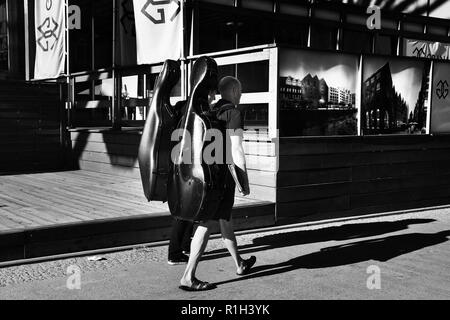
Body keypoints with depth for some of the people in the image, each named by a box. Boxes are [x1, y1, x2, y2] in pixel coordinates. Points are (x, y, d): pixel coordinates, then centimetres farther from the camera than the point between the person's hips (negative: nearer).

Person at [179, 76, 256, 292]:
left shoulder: (210, 112, 12)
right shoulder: (234, 114, -11)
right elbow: (236, 149, -17)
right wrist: (245, 181, -10)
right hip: (223, 174, -9)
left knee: (225, 219, 19)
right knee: (208, 223, -9)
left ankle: (240, 265, 34)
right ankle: (188, 277, -9)